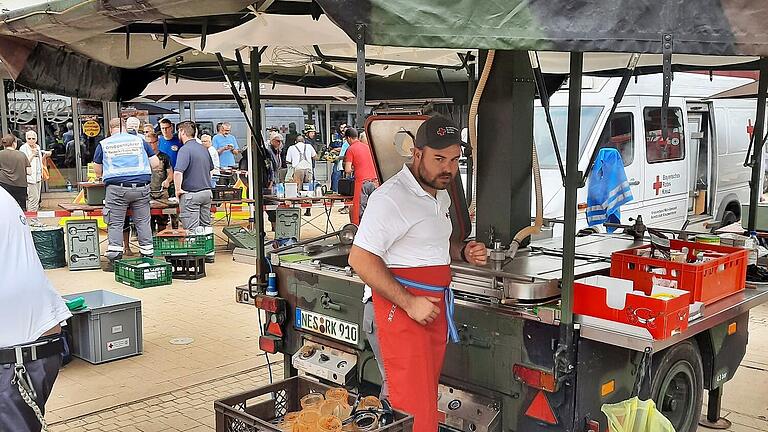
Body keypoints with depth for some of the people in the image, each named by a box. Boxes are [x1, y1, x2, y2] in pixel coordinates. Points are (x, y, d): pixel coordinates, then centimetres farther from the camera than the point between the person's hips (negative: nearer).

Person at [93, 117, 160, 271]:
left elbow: (97, 171, 12)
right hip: (141, 187, 1)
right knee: (143, 222, 8)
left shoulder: (103, 144, 7)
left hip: (116, 189, -1)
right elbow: (156, 163, 9)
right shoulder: (139, 140, 8)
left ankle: (114, 260, 2)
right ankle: (148, 257, 13)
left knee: (115, 224, 4)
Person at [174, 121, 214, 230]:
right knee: (206, 227, 13)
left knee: (192, 230, -4)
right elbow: (210, 169, 24)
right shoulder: (203, 148, 11)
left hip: (190, 194, -8)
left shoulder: (185, 149, -14)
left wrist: (178, 190, -16)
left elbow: (178, 172, -26)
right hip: (207, 192, 8)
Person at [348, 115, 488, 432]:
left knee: (428, 392, 14)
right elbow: (360, 258, -21)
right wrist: (409, 303, -23)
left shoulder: (441, 196, 15)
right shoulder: (391, 197, -16)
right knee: (413, 406, -9)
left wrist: (463, 252, 10)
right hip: (399, 305, -9)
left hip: (435, 306, 9)